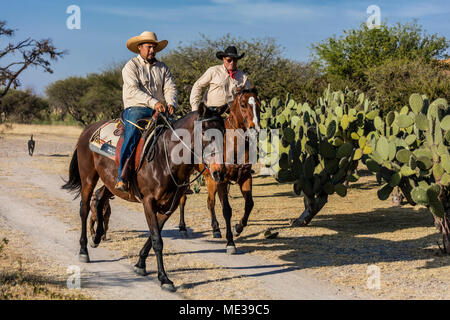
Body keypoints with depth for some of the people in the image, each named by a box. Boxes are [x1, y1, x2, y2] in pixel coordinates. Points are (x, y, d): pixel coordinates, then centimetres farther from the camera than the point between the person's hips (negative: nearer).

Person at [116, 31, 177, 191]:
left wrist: (171, 103, -16)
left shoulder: (163, 68, 18)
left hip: (159, 111, 4)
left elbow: (170, 88, 7)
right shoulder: (131, 66, 3)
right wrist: (153, 102, -25)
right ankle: (122, 178, -31)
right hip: (135, 109, -4)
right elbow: (133, 90, -12)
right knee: (131, 135, -28)